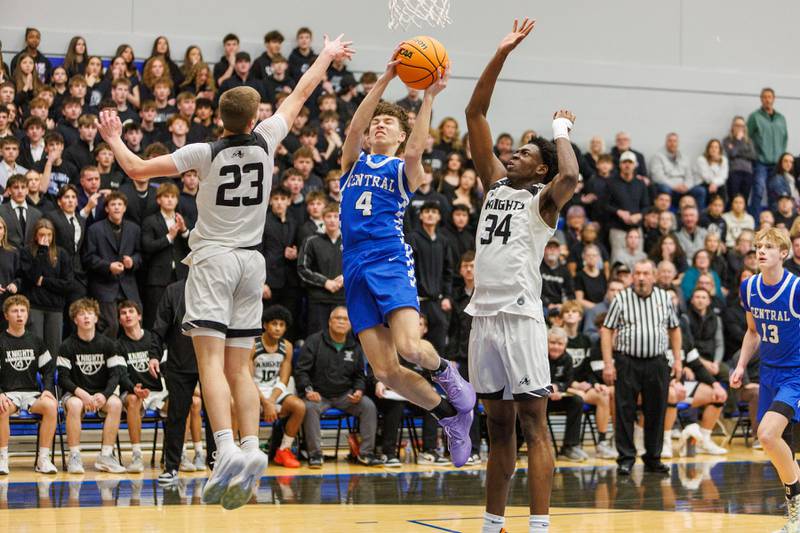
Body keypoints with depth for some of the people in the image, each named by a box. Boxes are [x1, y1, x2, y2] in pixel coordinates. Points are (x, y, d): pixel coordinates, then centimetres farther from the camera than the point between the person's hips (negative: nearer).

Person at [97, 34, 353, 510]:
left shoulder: (204, 153, -7)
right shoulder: (266, 140, 1)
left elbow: (138, 169, -2)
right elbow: (300, 96, 16)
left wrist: (114, 139, 16)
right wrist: (326, 57, 31)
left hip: (212, 257, -4)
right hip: (251, 260, 4)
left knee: (211, 359, -14)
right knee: (240, 367, 6)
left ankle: (228, 450, -30)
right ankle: (252, 449, -10)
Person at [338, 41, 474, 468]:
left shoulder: (404, 170, 11)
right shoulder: (353, 162, 19)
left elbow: (415, 150, -13)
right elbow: (354, 126, -1)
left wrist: (429, 97, -16)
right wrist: (386, 78, -9)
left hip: (391, 260, -3)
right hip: (355, 267, 3)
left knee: (408, 348, -28)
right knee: (385, 372, -5)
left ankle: (445, 371, 8)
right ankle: (451, 417, 17)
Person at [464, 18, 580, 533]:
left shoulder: (543, 199, -1)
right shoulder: (495, 183, 16)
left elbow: (571, 176, -25)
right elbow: (475, 114, 12)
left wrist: (562, 131, -7)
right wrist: (501, 55, 5)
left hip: (521, 317, -6)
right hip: (484, 314, 6)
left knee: (534, 422, -7)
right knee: (498, 423, 12)